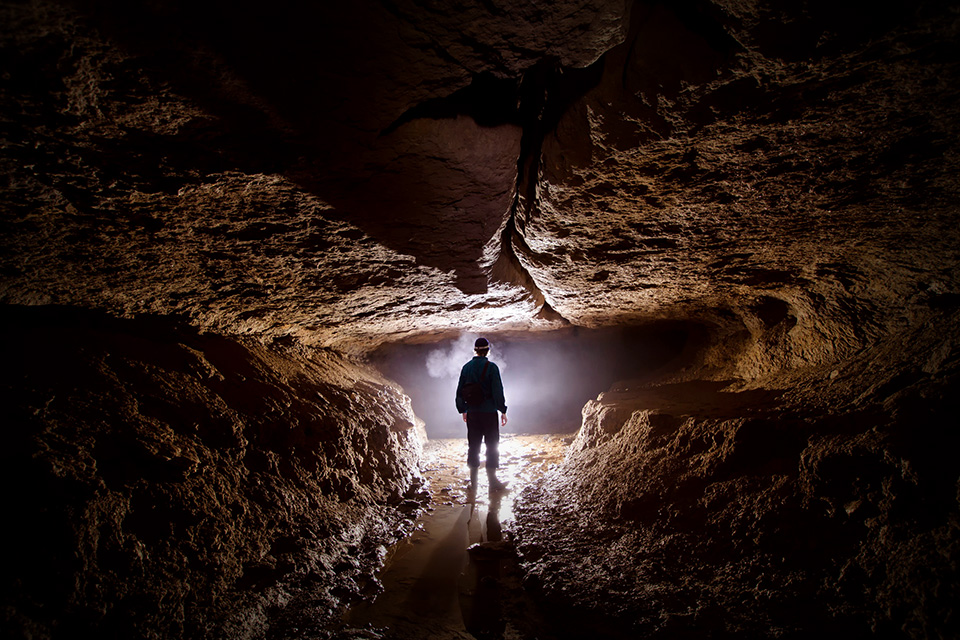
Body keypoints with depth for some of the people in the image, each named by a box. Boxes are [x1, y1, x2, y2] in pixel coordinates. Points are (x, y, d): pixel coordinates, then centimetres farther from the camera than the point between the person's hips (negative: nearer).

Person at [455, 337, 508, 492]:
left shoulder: (466, 367, 4)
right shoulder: (491, 367, -10)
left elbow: (460, 391, 10)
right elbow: (498, 391, -13)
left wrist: (463, 410, 20)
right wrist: (503, 410, -5)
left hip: (472, 413, 4)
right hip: (489, 412, -4)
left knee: (473, 446, 11)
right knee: (492, 445, 4)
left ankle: (473, 482, 15)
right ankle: (492, 481, 5)